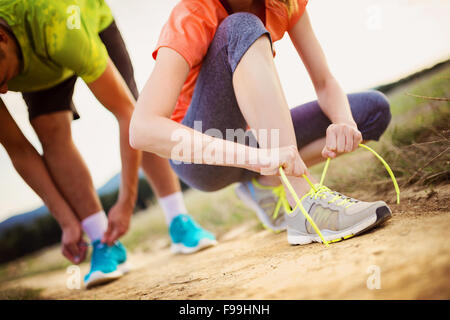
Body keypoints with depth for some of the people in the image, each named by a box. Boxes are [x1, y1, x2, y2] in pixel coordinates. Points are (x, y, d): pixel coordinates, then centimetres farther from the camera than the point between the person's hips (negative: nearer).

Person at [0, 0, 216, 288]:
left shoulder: (58, 25, -48)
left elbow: (127, 112, -41)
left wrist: (126, 203, -38)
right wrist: (68, 222, -26)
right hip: (39, 67, 2)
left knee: (136, 114, -17)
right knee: (51, 132, -21)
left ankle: (181, 224, -7)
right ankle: (105, 246, -18)